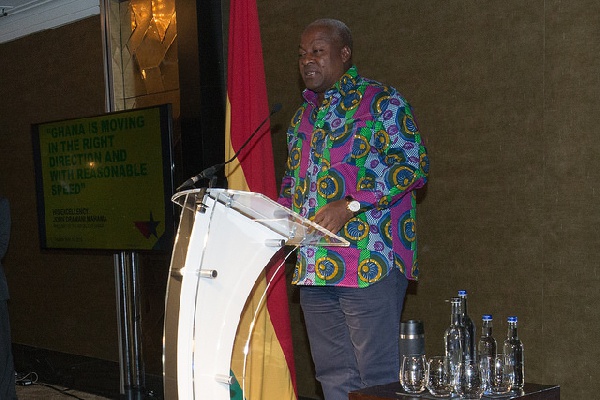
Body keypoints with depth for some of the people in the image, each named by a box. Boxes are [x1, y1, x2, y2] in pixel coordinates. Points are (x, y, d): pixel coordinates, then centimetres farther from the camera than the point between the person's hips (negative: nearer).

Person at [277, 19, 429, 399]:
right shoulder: (303, 117, 21)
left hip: (369, 261, -7)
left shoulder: (381, 100, -2)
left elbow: (415, 164, -12)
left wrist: (350, 204, -20)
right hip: (313, 265, 7)